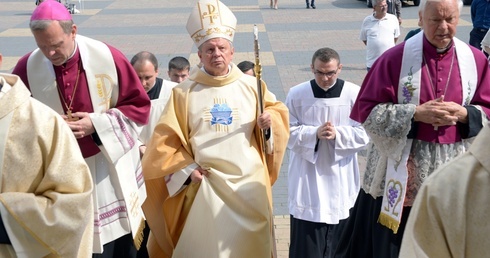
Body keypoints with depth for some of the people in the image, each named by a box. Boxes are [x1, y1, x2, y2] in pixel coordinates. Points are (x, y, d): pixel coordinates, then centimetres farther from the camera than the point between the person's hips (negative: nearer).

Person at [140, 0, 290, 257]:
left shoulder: (252, 86, 1)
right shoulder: (183, 92, -1)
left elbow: (278, 111, 12)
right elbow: (166, 139, 1)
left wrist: (270, 123, -10)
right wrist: (186, 169, -7)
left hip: (249, 184, 1)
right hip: (205, 185, -1)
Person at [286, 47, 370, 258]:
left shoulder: (354, 94, -7)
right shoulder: (297, 94, -5)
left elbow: (364, 134, -5)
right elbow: (288, 133, -3)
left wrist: (337, 134, -21)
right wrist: (314, 133, -19)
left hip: (341, 179, 1)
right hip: (307, 179, -1)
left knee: (338, 241, 14)